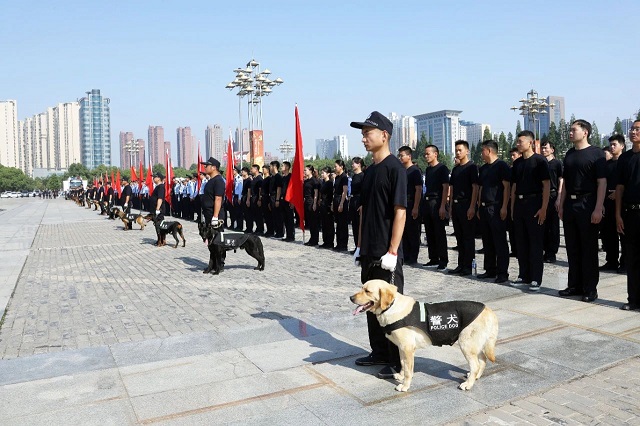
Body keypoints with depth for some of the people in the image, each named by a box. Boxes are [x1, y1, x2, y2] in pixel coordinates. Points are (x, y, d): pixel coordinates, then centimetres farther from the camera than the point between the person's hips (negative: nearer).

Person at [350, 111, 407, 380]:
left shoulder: (395, 168, -12)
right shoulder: (369, 171, 13)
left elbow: (400, 212, -16)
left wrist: (392, 251, -19)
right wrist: (360, 246, 15)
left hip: (386, 254, -8)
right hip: (369, 252, 8)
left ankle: (398, 361, 14)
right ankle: (379, 352, 30)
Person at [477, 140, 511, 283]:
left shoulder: (501, 166, -6)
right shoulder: (483, 168, 17)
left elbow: (507, 187, -11)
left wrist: (504, 207, -17)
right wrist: (479, 207, 16)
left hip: (497, 208, -8)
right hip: (484, 207, 8)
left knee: (500, 241, -5)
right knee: (487, 241, 11)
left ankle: (502, 272, -2)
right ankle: (490, 270, 19)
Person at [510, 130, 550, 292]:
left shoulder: (539, 160, -4)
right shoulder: (517, 163, 13)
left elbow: (546, 185, -8)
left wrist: (544, 208, -15)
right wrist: (512, 207, 12)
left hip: (534, 203, -6)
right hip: (519, 204, 6)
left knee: (535, 243, -2)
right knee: (521, 242, 9)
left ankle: (536, 279, 4)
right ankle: (523, 276, 18)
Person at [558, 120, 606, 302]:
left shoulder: (595, 153, -5)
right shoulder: (569, 154, 14)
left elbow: (602, 182, -9)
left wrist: (598, 209, -16)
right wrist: (561, 205, 12)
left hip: (587, 204, -6)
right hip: (570, 204, 6)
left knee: (589, 248, 0)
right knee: (572, 247, 10)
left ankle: (590, 288, 9)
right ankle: (574, 285, 20)